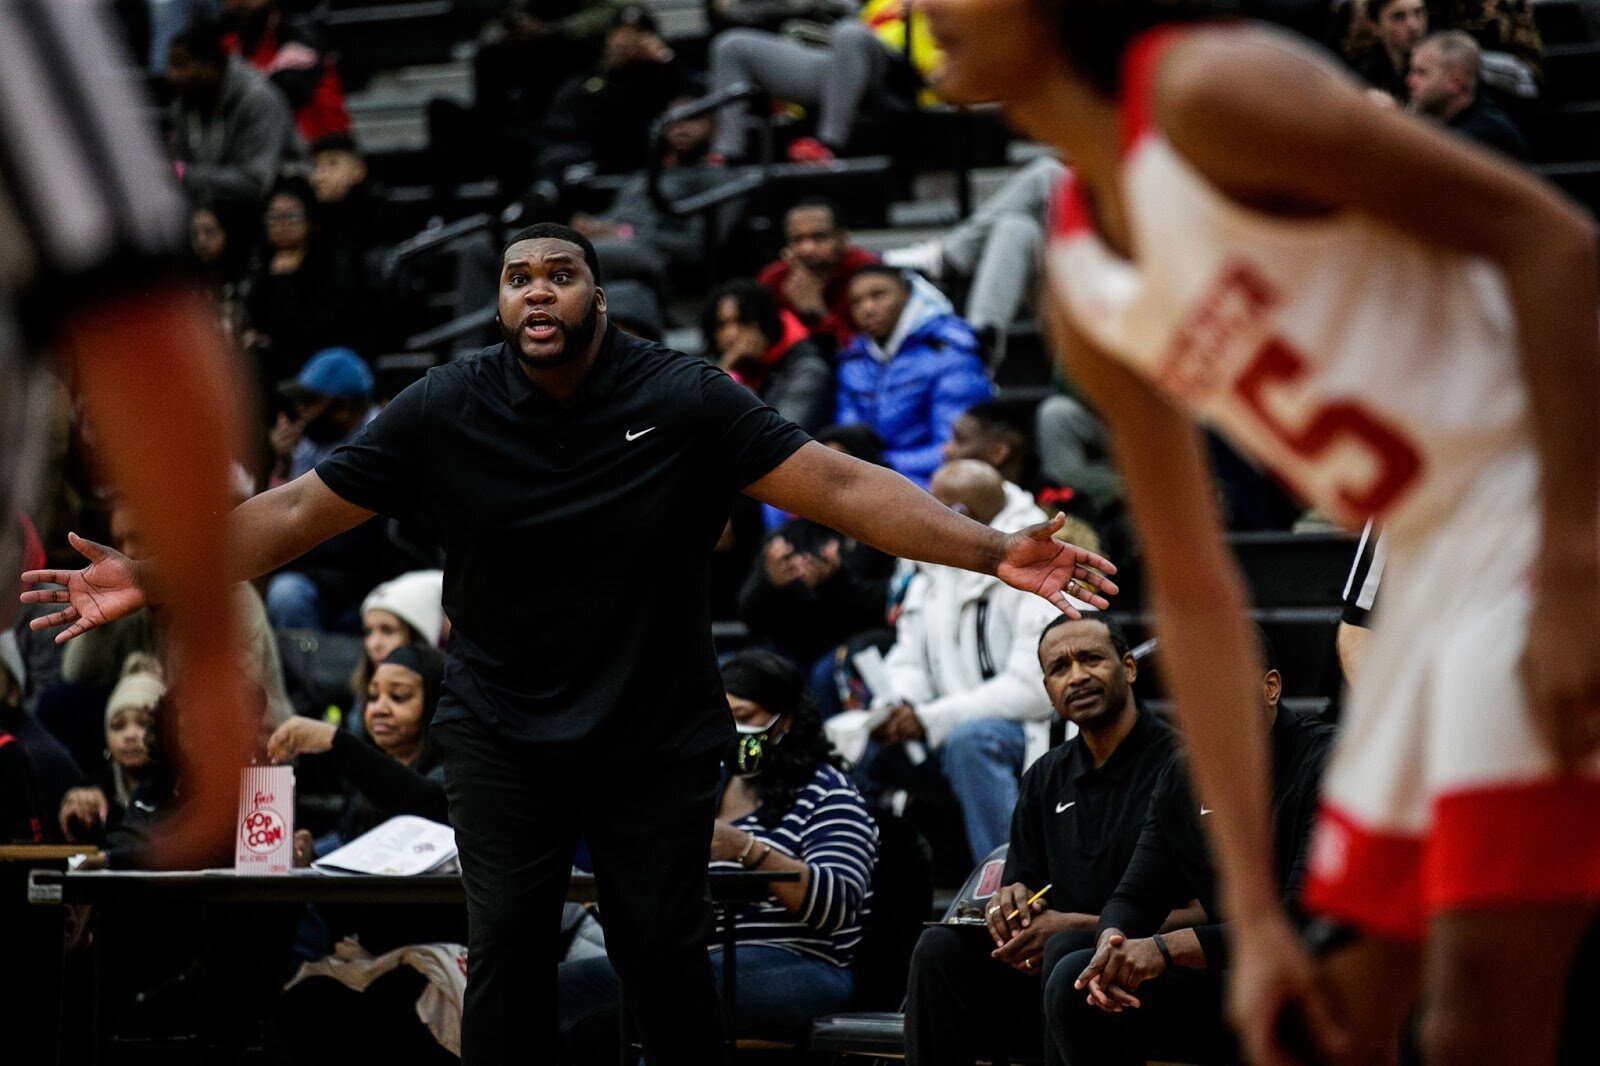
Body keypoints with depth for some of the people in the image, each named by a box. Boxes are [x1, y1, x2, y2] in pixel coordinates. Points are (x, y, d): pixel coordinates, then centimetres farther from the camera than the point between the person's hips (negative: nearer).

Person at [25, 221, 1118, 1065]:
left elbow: (838, 485, -15)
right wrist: (155, 576, -16)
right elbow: (300, 508, -6)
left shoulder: (686, 399, -11)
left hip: (656, 731, -1)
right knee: (506, 951, -2)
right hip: (501, 730, 1)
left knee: (665, 951, 1)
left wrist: (994, 550, -27)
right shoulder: (445, 409, -7)